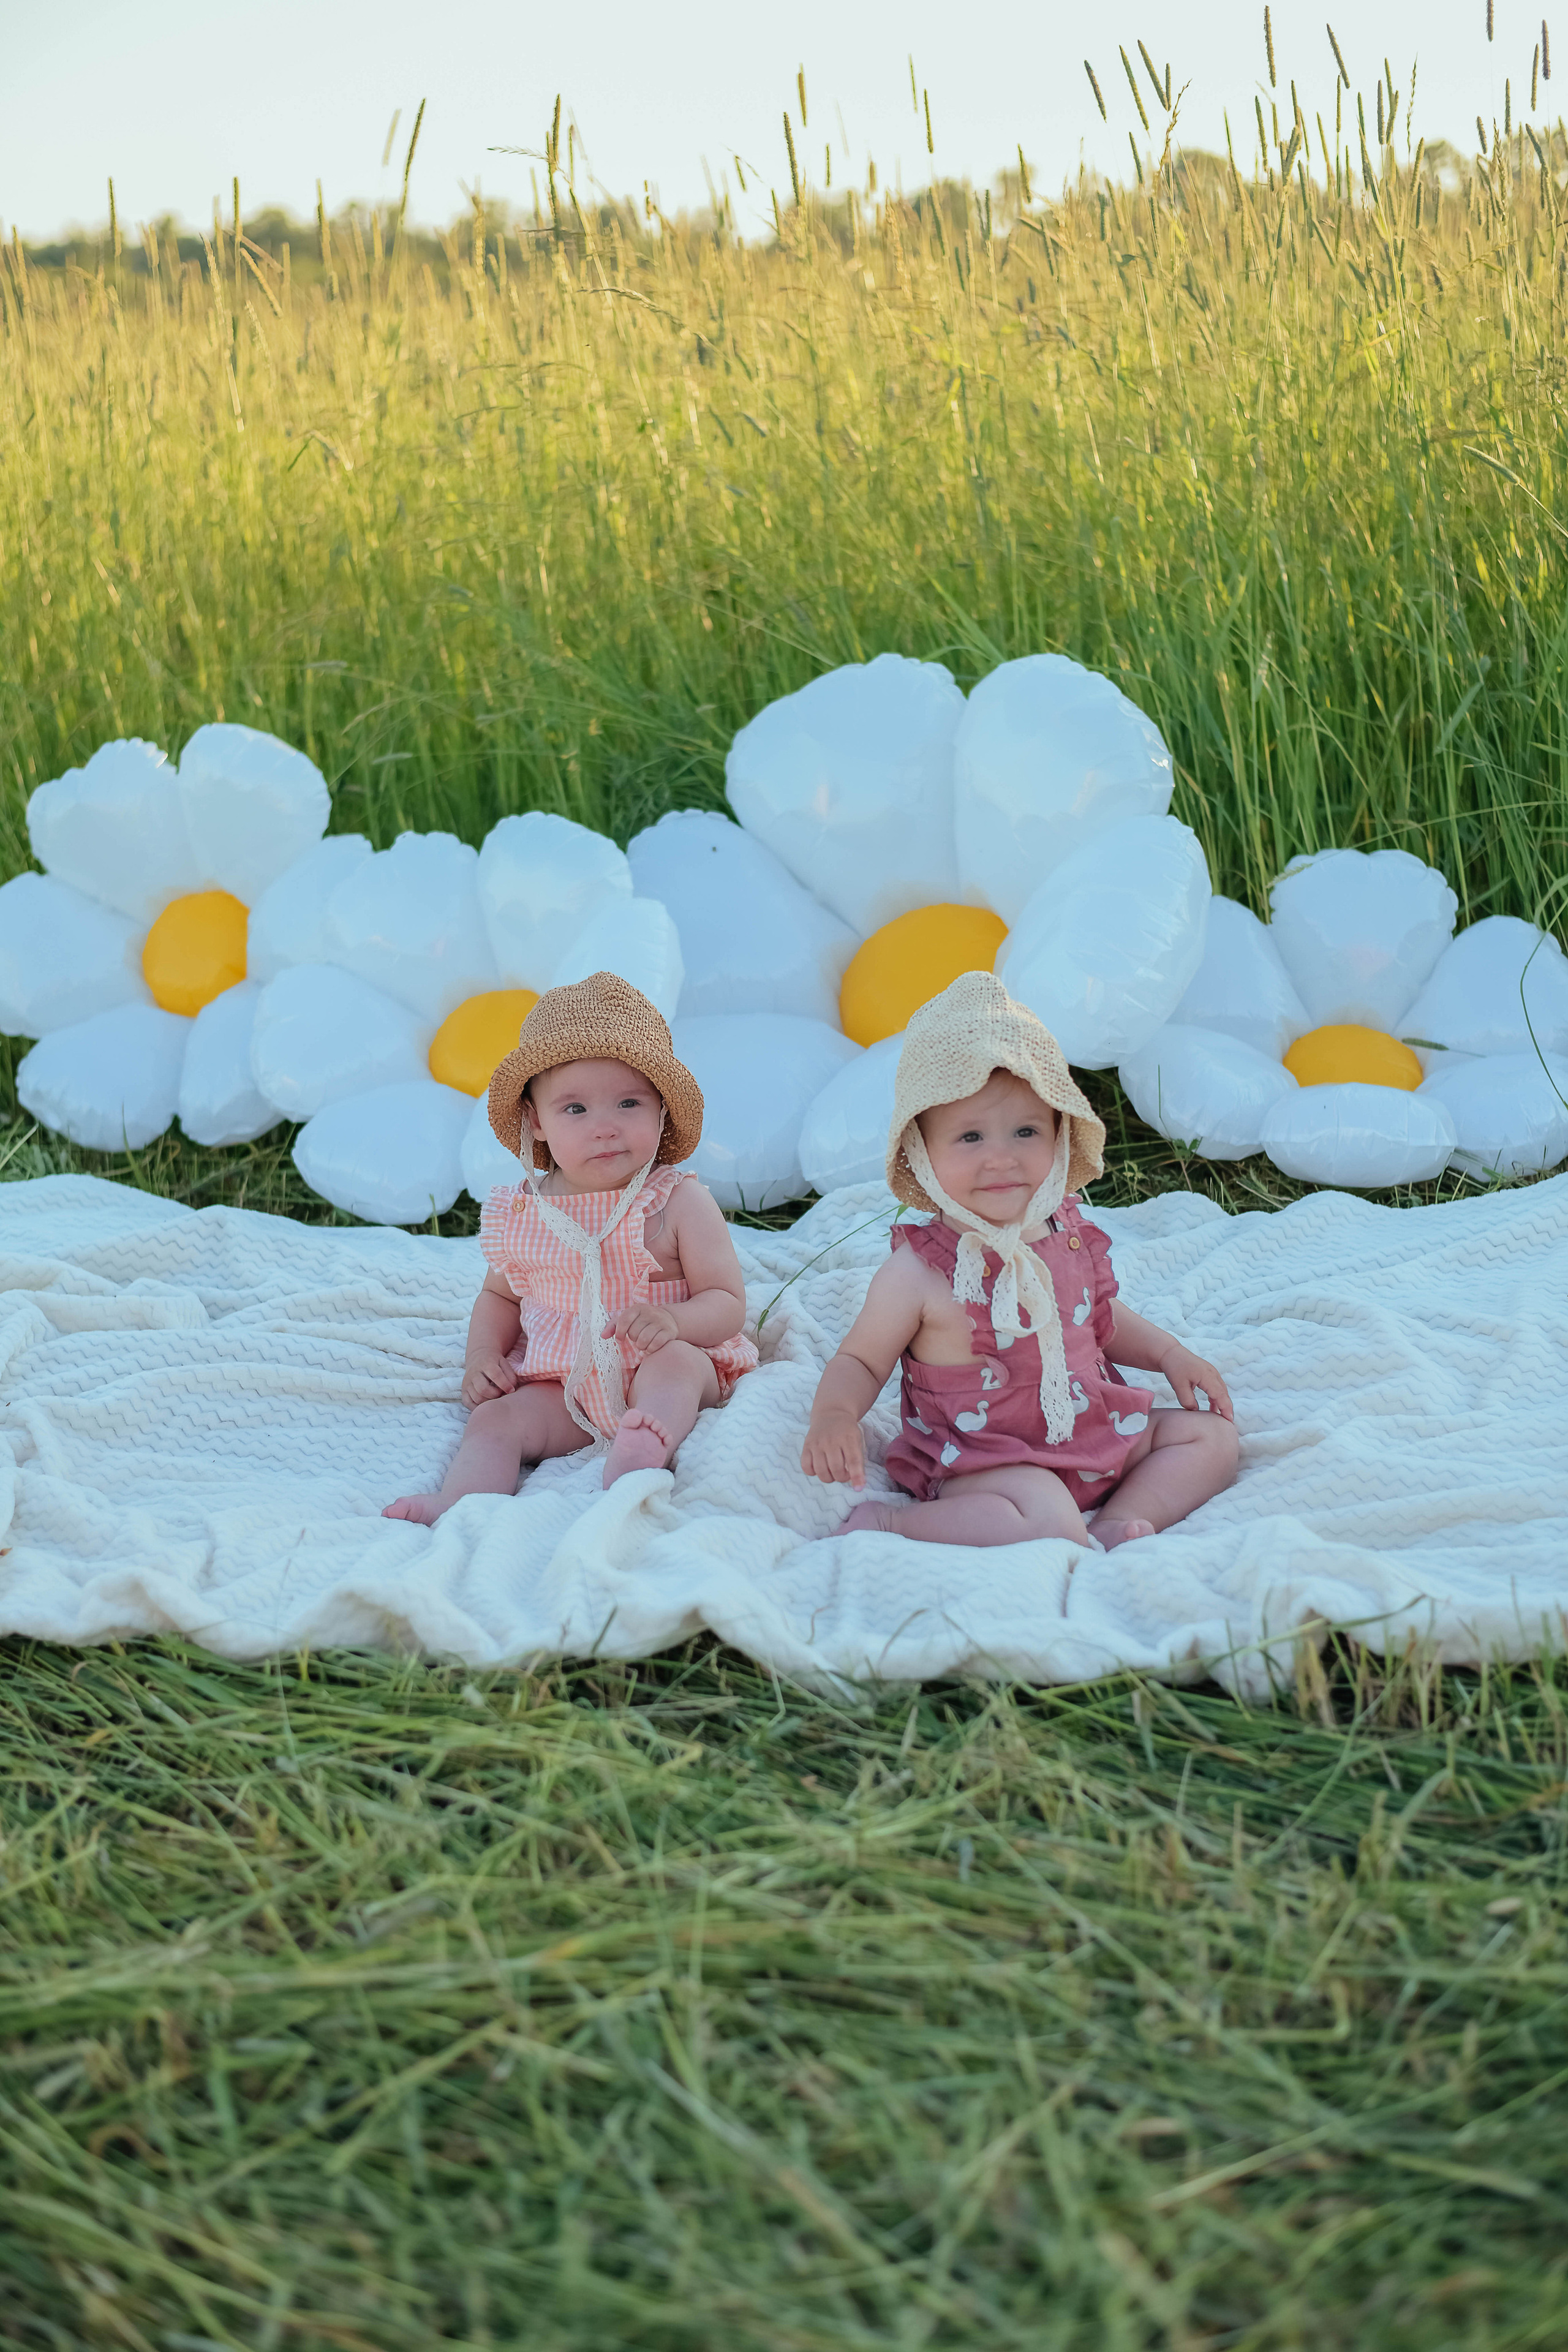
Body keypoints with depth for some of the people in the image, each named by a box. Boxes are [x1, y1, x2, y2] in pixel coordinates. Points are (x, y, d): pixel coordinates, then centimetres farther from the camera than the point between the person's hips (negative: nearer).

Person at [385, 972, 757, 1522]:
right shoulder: (520, 1214, 6)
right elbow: (499, 1296, 22)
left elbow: (728, 1303, -7)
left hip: (667, 1374, -3)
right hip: (560, 1387, 3)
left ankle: (636, 1464, -59)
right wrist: (483, 1354, 1)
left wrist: (675, 1322, -30)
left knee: (674, 1359, -34)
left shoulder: (679, 1203, -5)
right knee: (494, 1421, -20)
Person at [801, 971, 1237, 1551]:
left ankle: (1114, 1526, -8)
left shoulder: (1069, 1235, 0)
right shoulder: (919, 1273, -19)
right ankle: (885, 1524, -19)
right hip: (985, 1459, -8)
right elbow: (860, 1360, -9)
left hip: (1095, 1432, 8)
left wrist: (1169, 1354, 12)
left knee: (1212, 1434, 9)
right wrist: (833, 1417, -29)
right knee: (1049, 1521, -35)